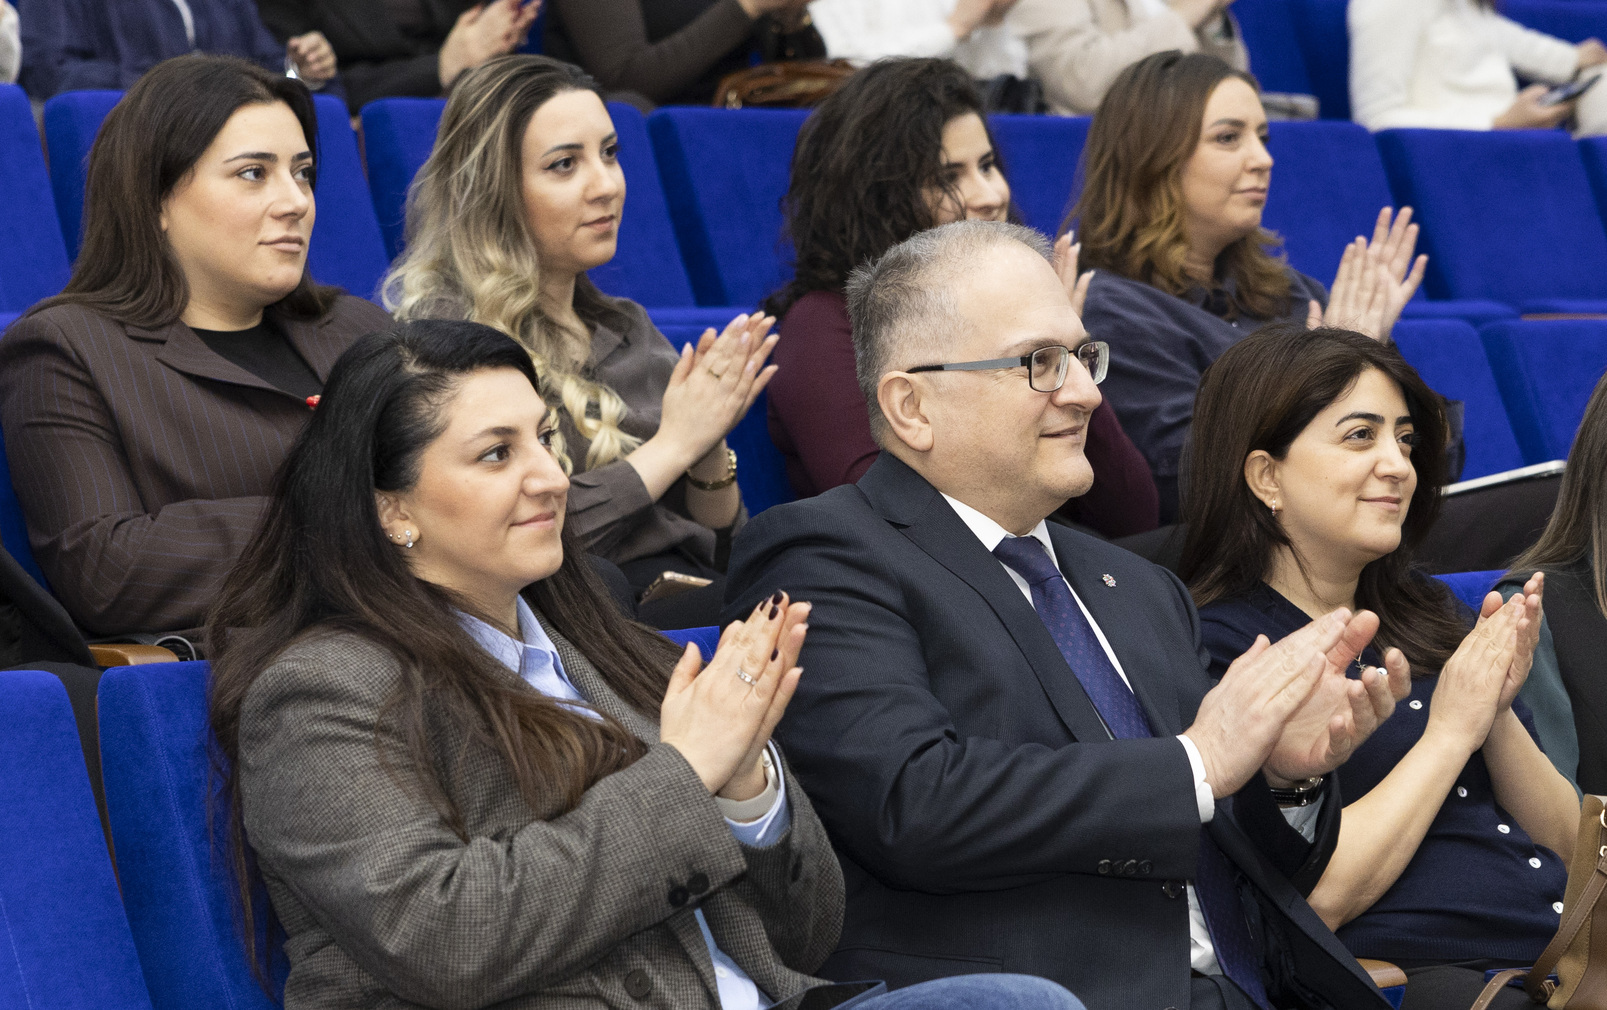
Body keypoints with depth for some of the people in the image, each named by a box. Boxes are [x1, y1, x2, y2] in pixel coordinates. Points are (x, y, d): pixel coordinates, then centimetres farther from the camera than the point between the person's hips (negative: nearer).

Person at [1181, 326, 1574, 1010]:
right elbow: (1313, 897, -12)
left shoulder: (1426, 612, 20)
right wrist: (1451, 731, -5)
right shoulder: (1219, 647, -2)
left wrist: (1498, 711, 0)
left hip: (1571, 951, 7)